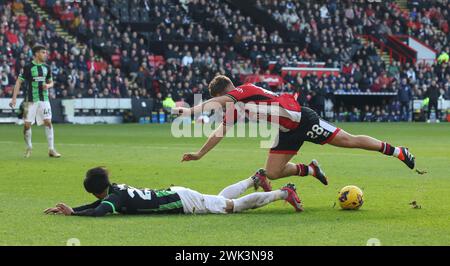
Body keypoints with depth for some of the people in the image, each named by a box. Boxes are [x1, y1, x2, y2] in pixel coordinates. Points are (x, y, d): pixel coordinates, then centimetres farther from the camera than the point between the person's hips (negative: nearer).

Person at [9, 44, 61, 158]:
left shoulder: (46, 68, 8)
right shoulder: (28, 67, -5)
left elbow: (51, 82, 20)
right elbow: (19, 82, -5)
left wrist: (48, 85, -5)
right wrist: (14, 98, -12)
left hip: (44, 99, 3)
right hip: (31, 100, -3)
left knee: (48, 122, -7)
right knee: (27, 124, -1)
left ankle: (51, 149, -4)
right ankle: (29, 148, 20)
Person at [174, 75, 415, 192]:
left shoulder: (245, 90, -20)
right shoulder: (233, 112, 6)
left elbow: (217, 101, -36)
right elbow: (220, 132, 14)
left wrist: (191, 110, -43)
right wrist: (199, 154, 13)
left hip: (302, 119, -8)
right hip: (287, 133, 8)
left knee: (348, 141, -6)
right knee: (272, 173, -1)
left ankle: (397, 151, 7)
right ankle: (311, 170, 23)